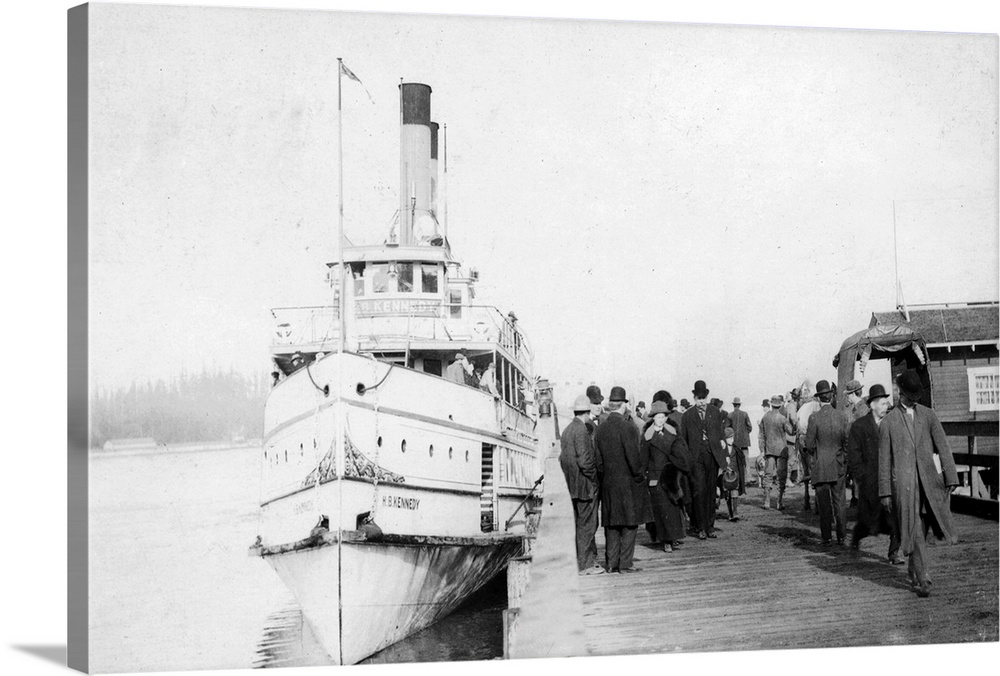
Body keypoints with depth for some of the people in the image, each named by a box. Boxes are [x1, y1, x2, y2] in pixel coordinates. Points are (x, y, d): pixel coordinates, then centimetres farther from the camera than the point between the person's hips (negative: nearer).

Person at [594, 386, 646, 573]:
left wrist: (602, 478, 15)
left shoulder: (600, 428, 3)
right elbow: (633, 457, -15)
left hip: (608, 483, 6)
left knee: (611, 524, 11)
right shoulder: (627, 427, -15)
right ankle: (625, 564, 3)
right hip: (627, 482, -6)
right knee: (629, 523, 2)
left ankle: (611, 563, 14)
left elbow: (598, 459, 7)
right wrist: (640, 476, -2)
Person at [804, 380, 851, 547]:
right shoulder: (842, 416, -3)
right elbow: (848, 440, 0)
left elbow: (809, 444, -9)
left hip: (820, 466, -3)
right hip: (839, 466, 3)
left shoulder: (814, 417, -11)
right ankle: (841, 537, 12)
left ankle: (827, 538, 5)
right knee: (839, 500, 10)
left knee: (824, 503, 3)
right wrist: (845, 460, 13)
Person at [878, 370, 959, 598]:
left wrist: (951, 478, -1)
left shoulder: (928, 415, 9)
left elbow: (943, 447, 6)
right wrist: (885, 492, 1)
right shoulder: (888, 423, 4)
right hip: (904, 483, -2)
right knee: (915, 530, -4)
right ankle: (922, 579, 1)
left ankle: (914, 567, 30)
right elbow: (884, 459, 4)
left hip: (929, 480, 2)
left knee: (921, 529, 5)